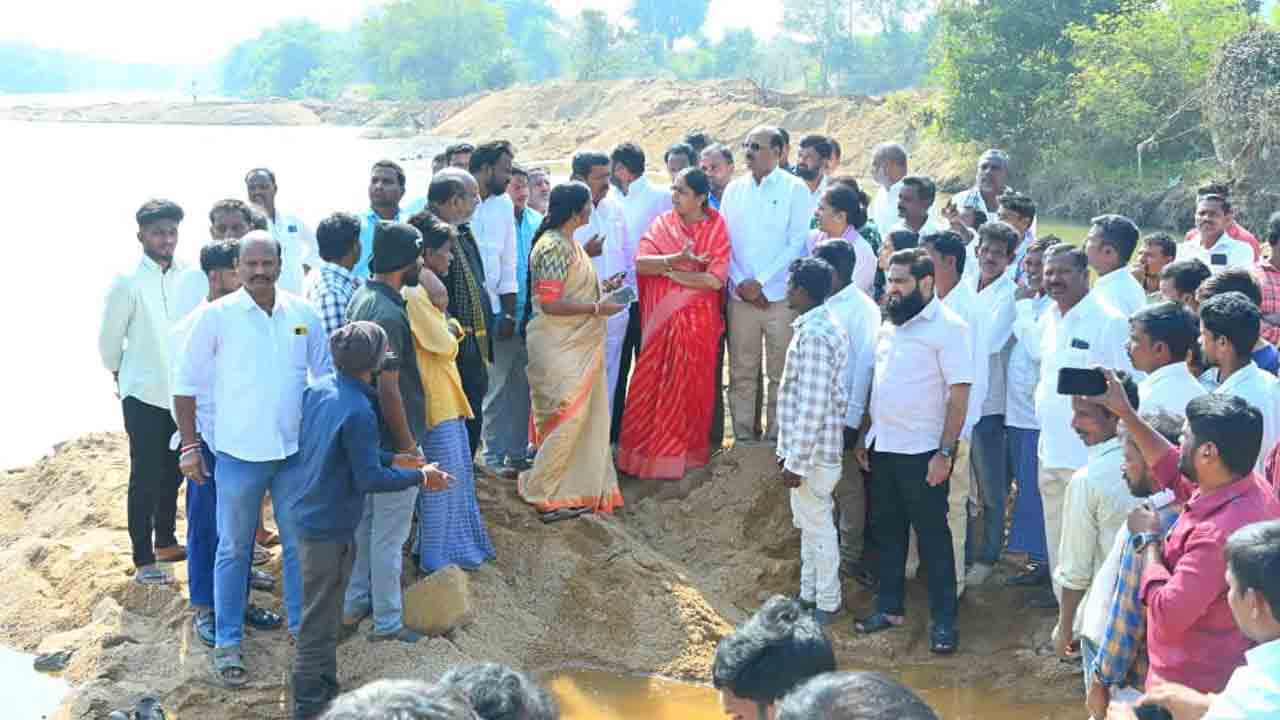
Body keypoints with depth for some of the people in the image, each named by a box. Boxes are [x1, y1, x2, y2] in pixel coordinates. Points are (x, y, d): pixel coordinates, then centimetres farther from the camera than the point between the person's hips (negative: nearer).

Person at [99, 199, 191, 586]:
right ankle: (143, 561, 8)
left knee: (173, 472, 17)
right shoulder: (128, 282, -15)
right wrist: (120, 377, 7)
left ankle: (165, 541, 34)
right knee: (145, 478, 1)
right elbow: (109, 338, -5)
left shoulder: (187, 274, -4)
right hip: (144, 394, -4)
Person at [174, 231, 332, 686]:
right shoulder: (216, 316, -8)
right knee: (233, 550, 7)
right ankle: (227, 644, 17)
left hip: (297, 450, 3)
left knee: (300, 543, 13)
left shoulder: (303, 315, 1)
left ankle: (302, 627, 30)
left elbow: (325, 376, 12)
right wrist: (188, 445, -4)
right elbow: (188, 384, -2)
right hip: (240, 453, -3)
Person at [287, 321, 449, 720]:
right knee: (319, 620, 3)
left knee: (325, 612, 21)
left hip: (308, 516, 9)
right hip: (330, 527, -9)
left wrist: (392, 459, 13)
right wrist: (420, 477, -8)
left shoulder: (318, 389, 1)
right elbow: (370, 480, -20)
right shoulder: (358, 411, -24)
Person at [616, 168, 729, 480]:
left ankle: (685, 453, 17)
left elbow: (716, 279, -14)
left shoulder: (717, 228, -3)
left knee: (689, 387, 5)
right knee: (651, 386, 2)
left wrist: (669, 272, -11)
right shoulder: (662, 223, 5)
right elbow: (641, 263, -8)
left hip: (697, 323, -2)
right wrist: (678, 259, -23)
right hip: (660, 321, 2)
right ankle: (646, 452, 11)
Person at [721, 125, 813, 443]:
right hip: (741, 295, 3)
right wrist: (740, 283, -4)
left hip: (780, 295, -3)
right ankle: (743, 436, 12)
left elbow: (797, 243, -6)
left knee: (781, 372, 1)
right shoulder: (734, 190, 10)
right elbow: (723, 241, 9)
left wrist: (761, 282, -10)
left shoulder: (795, 189, -1)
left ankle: (776, 437, 9)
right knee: (742, 372, 5)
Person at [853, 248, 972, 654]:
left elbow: (959, 393, -16)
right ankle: (890, 608, 27)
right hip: (883, 448, 7)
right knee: (887, 530, 15)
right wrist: (865, 436, 14)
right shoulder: (890, 324, 9)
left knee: (933, 536, 2)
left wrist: (945, 453, -19)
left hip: (923, 452, -7)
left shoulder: (948, 327, -13)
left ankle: (944, 621, 11)